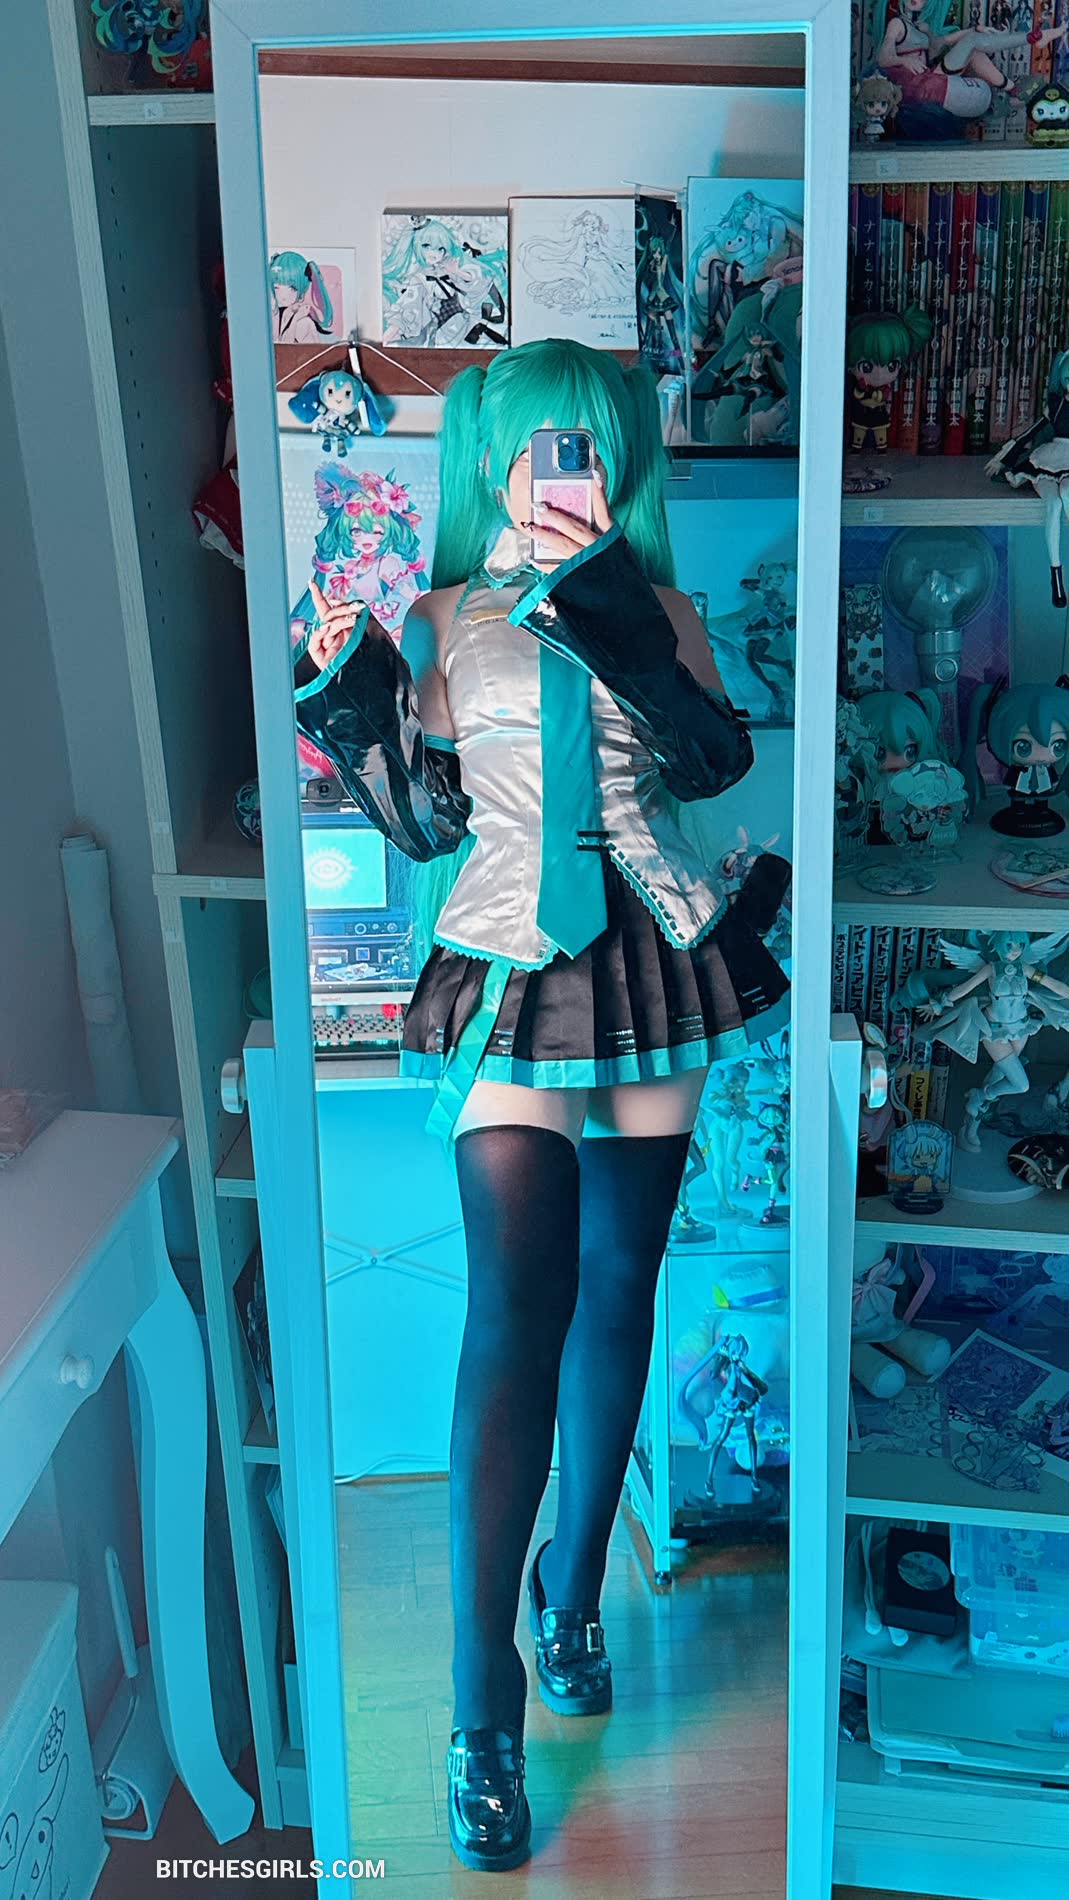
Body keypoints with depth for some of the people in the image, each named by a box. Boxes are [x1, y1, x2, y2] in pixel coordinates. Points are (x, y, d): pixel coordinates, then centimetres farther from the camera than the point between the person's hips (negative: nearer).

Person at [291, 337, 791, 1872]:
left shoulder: (659, 612, 7)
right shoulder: (446, 621, 5)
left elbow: (712, 761, -12)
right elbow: (426, 823, 3)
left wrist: (615, 619, -21)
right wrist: (349, 699, -9)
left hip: (651, 968, 3)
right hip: (512, 979, -2)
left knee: (616, 1289, 10)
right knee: (518, 1303, -12)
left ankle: (573, 1585, 29)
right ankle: (484, 1702, -4)